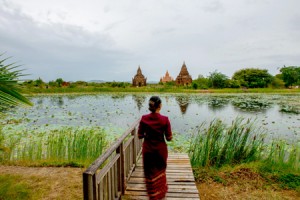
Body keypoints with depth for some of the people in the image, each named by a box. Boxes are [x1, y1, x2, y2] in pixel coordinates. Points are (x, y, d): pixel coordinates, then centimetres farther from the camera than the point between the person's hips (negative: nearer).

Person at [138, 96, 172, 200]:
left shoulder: (144, 118, -13)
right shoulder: (165, 119, -18)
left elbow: (140, 136, -7)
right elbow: (169, 138, -14)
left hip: (148, 149, 0)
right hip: (160, 149, 0)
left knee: (150, 172, 19)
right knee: (160, 171, 25)